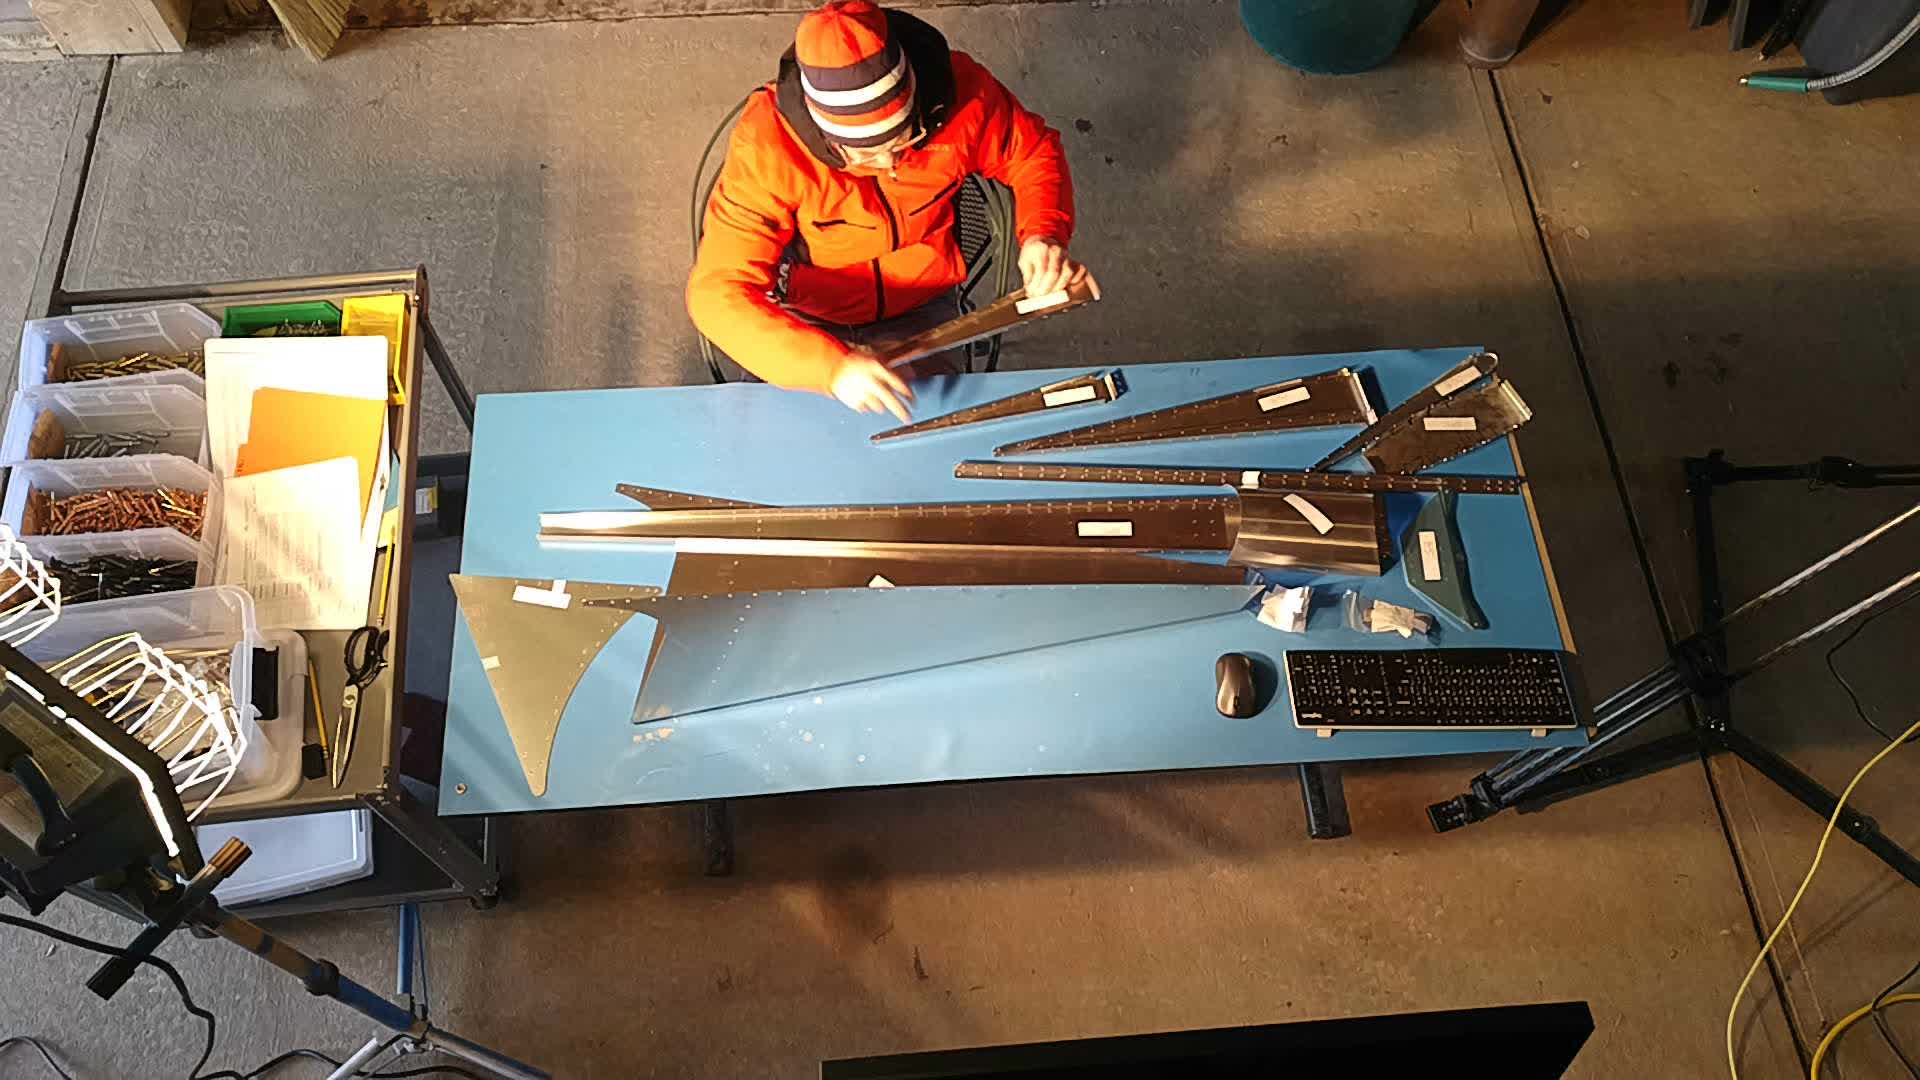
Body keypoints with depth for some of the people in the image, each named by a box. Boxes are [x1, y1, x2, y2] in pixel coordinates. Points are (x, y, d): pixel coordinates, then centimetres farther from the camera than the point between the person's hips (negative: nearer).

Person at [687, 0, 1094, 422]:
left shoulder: (957, 88, -24)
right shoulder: (765, 146, -33)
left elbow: (1032, 150, -3)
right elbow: (717, 293, -36)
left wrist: (1044, 232, -24)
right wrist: (831, 368, -49)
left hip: (921, 306, 2)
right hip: (807, 319, -1)